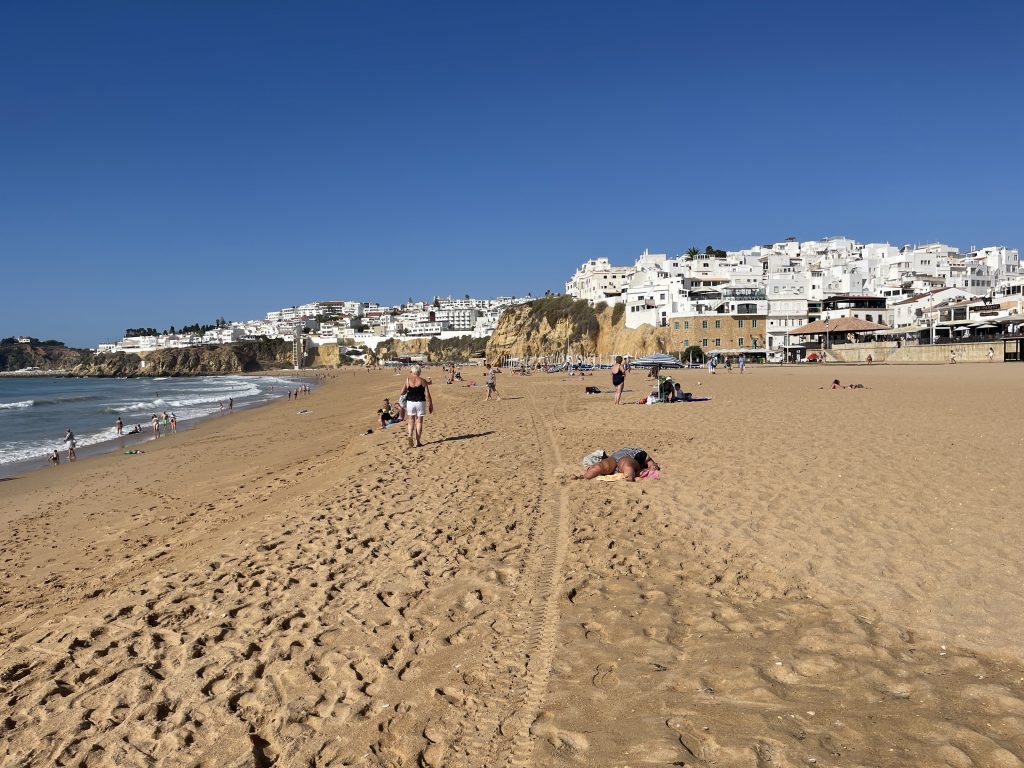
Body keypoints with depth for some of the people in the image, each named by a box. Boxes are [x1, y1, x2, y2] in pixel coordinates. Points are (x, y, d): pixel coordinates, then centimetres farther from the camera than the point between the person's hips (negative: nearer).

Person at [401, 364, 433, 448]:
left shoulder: (408, 379, -3)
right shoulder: (423, 381, -5)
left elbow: (402, 392, 1)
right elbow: (427, 395, -6)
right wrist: (430, 405, 4)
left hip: (410, 402, 1)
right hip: (420, 402, -1)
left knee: (411, 421, 16)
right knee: (419, 421, 8)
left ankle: (410, 436, -8)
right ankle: (417, 442, 9)